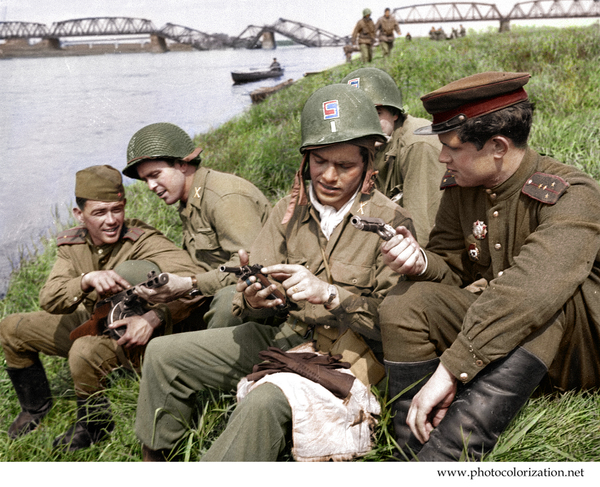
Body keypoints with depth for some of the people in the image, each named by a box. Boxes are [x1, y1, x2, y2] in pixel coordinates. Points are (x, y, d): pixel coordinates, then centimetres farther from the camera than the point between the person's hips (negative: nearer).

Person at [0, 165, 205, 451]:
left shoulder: (145, 242, -25)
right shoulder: (72, 244, -7)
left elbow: (193, 282, -35)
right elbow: (48, 300, -18)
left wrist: (154, 317, -48)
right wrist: (88, 280, -38)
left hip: (131, 335, -7)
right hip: (91, 323, 7)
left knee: (86, 351, -36)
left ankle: (93, 427, -7)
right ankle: (36, 407, 29)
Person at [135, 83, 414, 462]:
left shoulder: (390, 222, -12)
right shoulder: (291, 209, 3)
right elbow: (258, 285, 4)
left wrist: (329, 294, -31)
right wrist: (252, 298, -21)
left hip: (345, 351, -6)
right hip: (286, 335, 6)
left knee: (265, 402, -37)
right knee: (164, 354, 3)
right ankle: (154, 457, 21)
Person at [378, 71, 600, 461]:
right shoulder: (461, 189, 0)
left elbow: (527, 291, -36)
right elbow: (456, 272, 5)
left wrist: (450, 370, -41)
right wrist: (422, 262, -20)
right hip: (493, 332, 5)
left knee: (556, 296, -37)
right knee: (404, 304, -15)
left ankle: (446, 452, -42)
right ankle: (415, 451, -22)